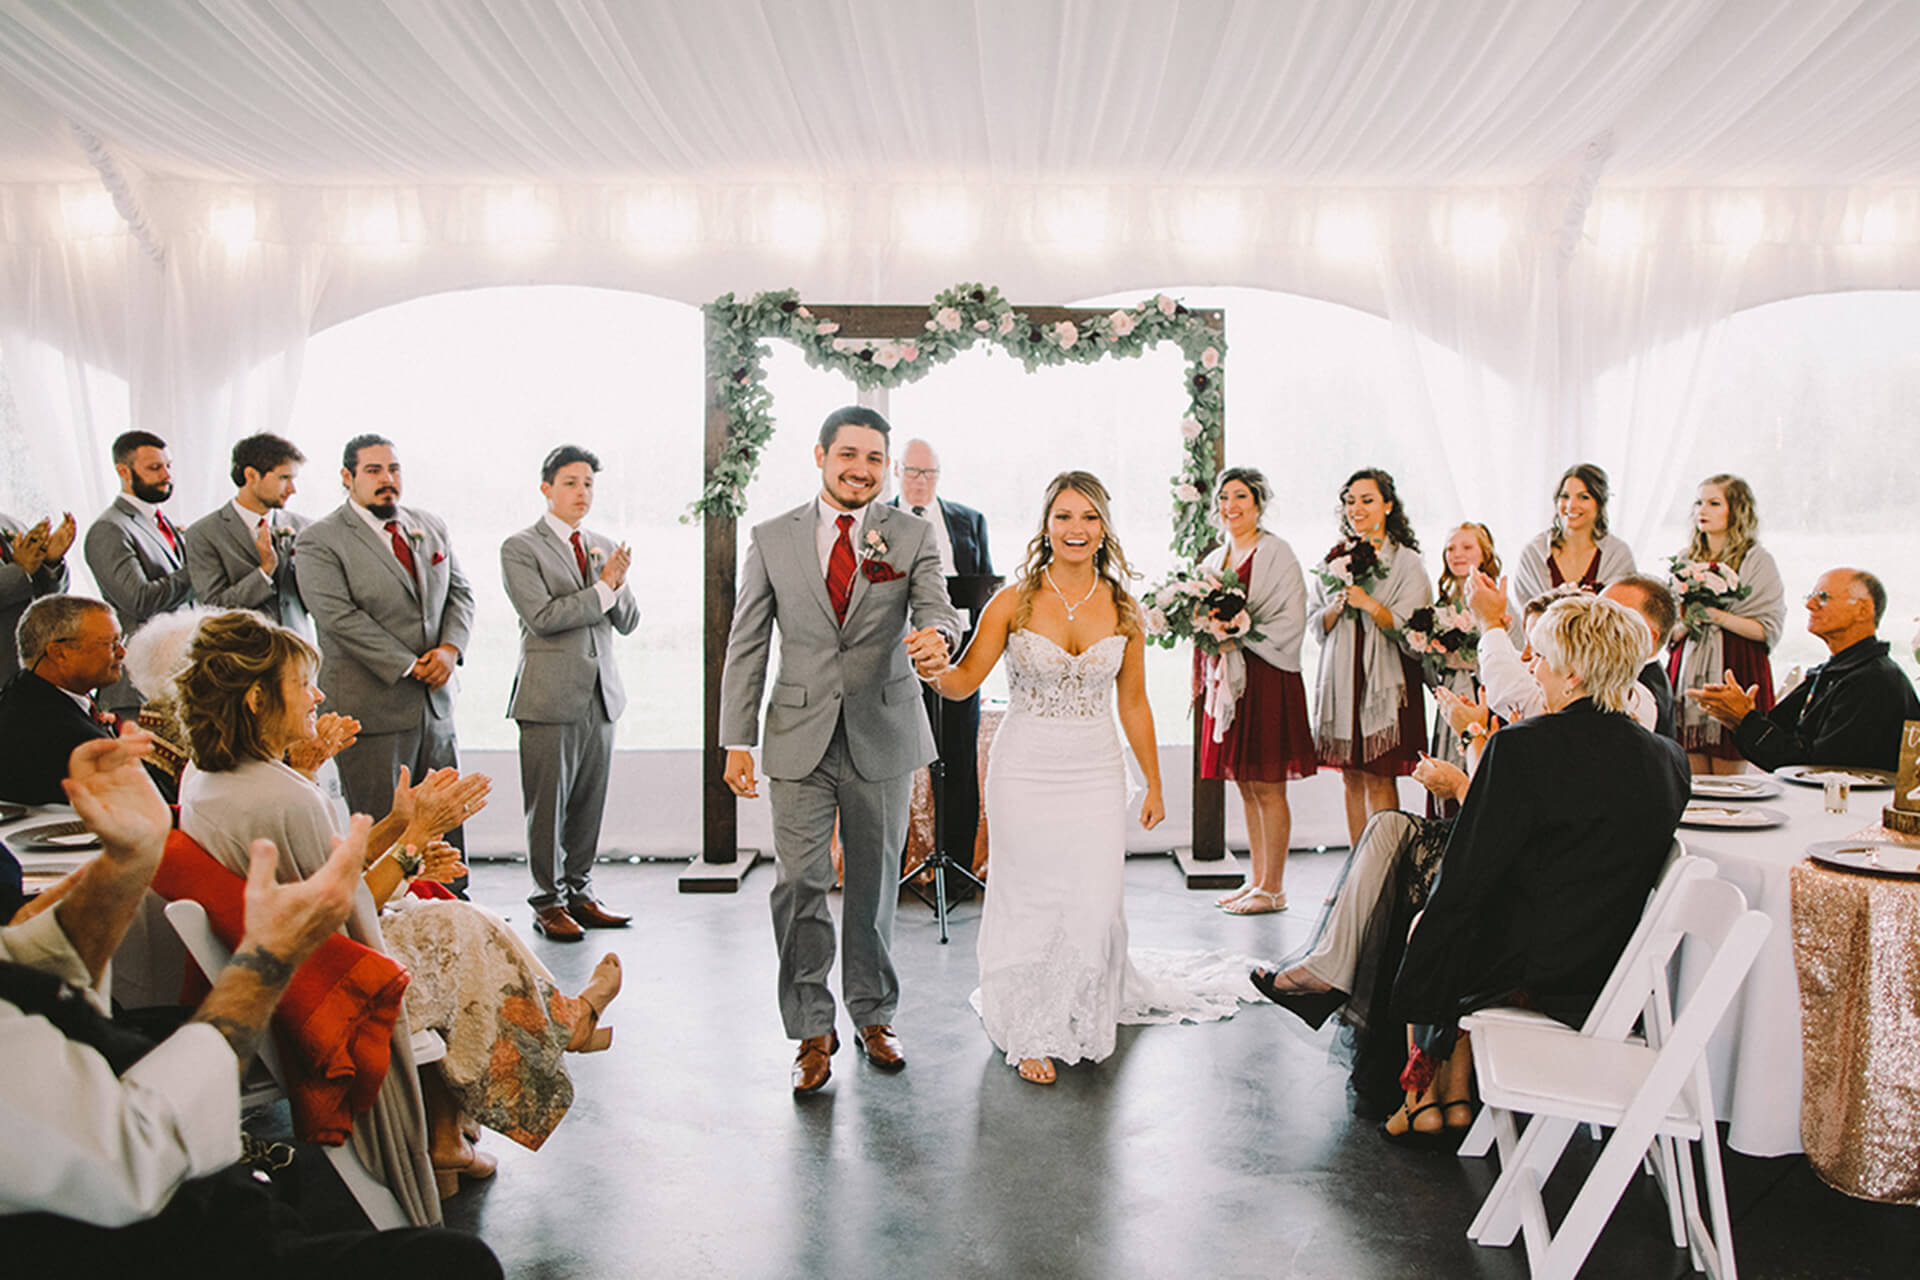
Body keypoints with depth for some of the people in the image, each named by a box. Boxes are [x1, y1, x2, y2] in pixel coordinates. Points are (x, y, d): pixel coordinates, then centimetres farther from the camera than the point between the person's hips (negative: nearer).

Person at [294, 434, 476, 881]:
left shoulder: (430, 527, 13)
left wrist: (451, 648, -7)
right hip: (371, 707, -6)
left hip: (436, 702, 6)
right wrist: (409, 666, -17)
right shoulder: (319, 541, -6)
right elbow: (339, 617, -15)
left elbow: (460, 592, 12)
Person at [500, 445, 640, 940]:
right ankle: (549, 902, 11)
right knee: (548, 803, 0)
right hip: (551, 694, -5)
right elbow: (542, 616, -15)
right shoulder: (520, 548, -3)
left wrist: (619, 582, -7)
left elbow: (628, 622, 12)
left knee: (589, 801, 9)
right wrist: (603, 588, -14)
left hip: (601, 693, 6)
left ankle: (579, 894, 21)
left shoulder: (604, 547, 15)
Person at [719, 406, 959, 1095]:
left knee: (876, 884, 12)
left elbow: (937, 608, -12)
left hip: (883, 736, 1)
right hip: (801, 739, 0)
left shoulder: (912, 535, 2)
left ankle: (873, 1016, 29)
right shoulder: (772, 538, 2)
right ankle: (812, 1031, 13)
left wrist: (937, 636, -38)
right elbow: (746, 644, 3)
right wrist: (737, 740, -2)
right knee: (800, 886, -3)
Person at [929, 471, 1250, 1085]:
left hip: (1097, 774, 2)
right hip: (1026, 772, -2)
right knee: (1031, 903, 5)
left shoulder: (1122, 610, 2)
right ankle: (1033, 1033, 24)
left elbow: (1133, 703, 9)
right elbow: (965, 681, -10)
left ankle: (1085, 1014, 31)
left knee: (1095, 906, 2)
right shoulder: (1014, 602, -5)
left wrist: (1154, 784, 11)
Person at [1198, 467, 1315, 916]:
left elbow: (1292, 619, -13)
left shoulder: (1276, 552, -6)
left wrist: (1240, 638, -18)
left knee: (1268, 787, -4)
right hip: (1227, 675, 7)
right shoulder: (1216, 558, 16)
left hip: (1267, 676, -7)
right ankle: (1257, 879, 19)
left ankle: (1273, 889, 3)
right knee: (1245, 786, 11)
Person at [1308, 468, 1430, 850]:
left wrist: (1368, 603, -18)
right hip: (1342, 677, 5)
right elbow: (1315, 621, 11)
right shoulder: (1336, 558, 12)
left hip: (1386, 678, -4)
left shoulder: (1407, 562, -2)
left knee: (1379, 779, -5)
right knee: (1351, 777, 7)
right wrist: (1337, 606, -8)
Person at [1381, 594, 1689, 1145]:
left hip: (1525, 976, -6)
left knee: (1427, 927, 24)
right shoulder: (1670, 759, -1)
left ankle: (1425, 1097, 33)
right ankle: (1456, 1097, 29)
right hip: (1611, 977, 6)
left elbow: (1466, 878, -15)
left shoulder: (1523, 747, -20)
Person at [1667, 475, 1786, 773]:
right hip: (1688, 674, 4)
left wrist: (1720, 617, -15)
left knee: (1728, 781, -2)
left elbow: (1770, 630, -6)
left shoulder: (1757, 561, -1)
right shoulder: (1685, 559, 12)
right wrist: (1686, 621, -7)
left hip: (1737, 670, -4)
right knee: (1691, 780, 3)